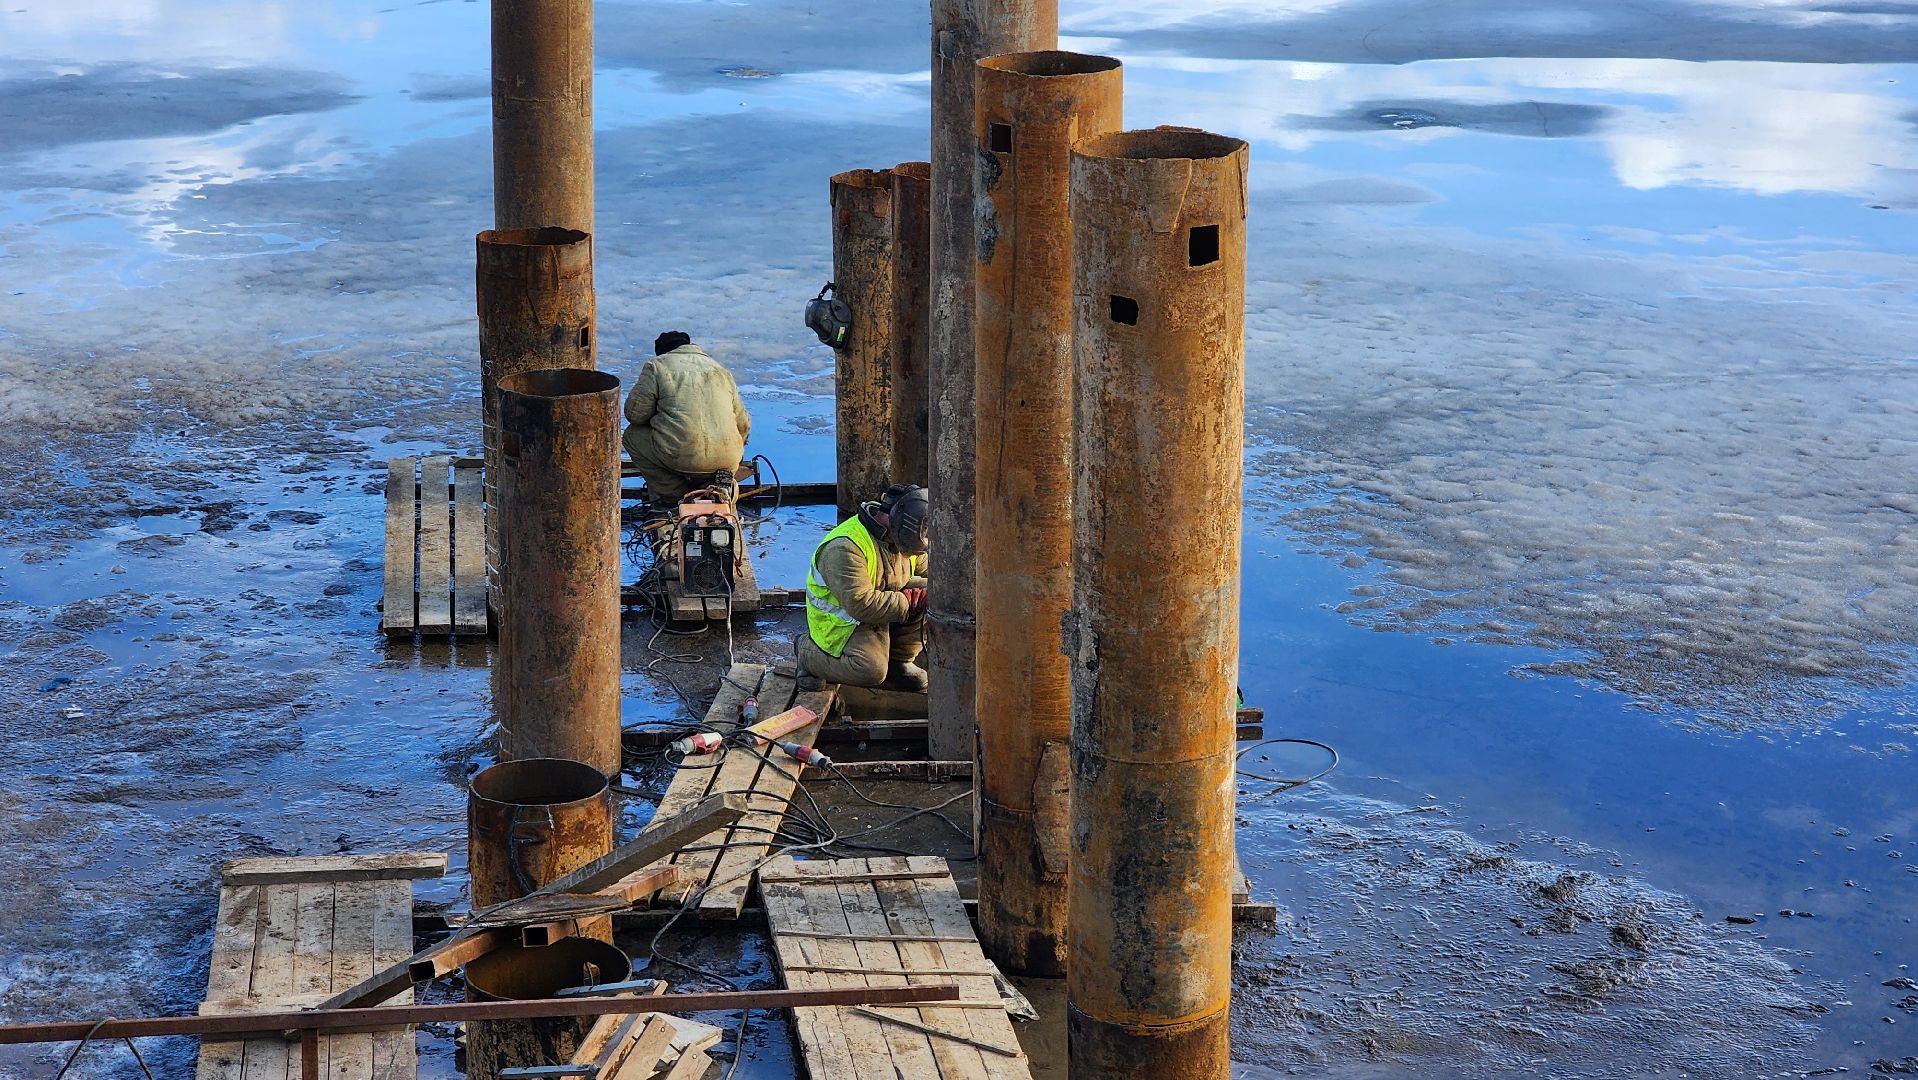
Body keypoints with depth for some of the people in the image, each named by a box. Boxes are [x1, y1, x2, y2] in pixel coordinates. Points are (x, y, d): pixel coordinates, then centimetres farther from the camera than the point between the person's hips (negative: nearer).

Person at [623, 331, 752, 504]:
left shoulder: (656, 366, 8)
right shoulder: (721, 371, 24)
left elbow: (634, 413, 4)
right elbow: (743, 424, 24)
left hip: (680, 457, -5)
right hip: (726, 461, 5)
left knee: (632, 435, 20)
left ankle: (670, 495, 8)